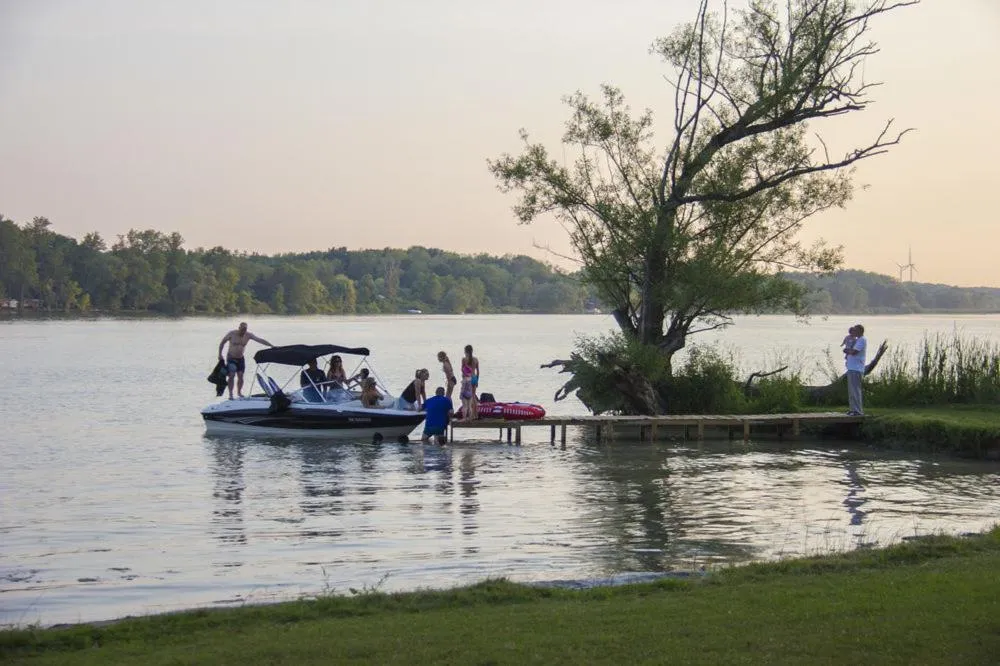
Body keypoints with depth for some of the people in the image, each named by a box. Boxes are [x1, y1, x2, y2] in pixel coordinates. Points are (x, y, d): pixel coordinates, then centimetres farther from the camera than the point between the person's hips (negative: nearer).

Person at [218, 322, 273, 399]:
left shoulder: (248, 335, -7)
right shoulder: (232, 334, -13)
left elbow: (260, 340, -11)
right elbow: (222, 342, -1)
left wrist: (272, 345, -17)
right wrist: (220, 354, -5)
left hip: (240, 358, 3)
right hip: (231, 358, -3)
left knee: (240, 376, 1)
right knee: (232, 375, -13)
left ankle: (239, 392, 19)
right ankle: (230, 394, -7)